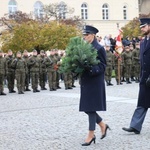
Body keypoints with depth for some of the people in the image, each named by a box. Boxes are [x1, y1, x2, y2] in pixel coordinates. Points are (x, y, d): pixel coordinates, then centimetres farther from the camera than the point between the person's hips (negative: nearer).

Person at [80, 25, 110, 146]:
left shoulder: (99, 49, -11)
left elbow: (102, 67, -13)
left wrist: (90, 69, -28)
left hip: (95, 83, -8)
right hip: (85, 82, 8)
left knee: (91, 108, -3)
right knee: (87, 108, 10)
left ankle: (91, 135, 6)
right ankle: (103, 125, 28)